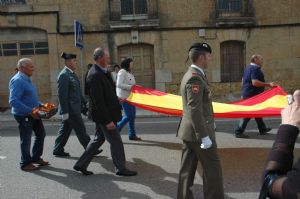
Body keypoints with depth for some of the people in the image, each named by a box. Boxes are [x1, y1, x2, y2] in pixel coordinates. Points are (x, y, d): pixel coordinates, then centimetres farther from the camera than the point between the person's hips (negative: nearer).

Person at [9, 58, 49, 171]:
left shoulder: (27, 79, 11)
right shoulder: (17, 81, -20)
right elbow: (13, 101, -28)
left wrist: (41, 105, 10)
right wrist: (30, 111, -30)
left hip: (33, 114, 9)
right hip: (23, 115, -9)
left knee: (41, 134, 16)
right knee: (26, 140, 5)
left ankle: (36, 157, 33)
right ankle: (25, 163, 23)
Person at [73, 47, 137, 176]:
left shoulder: (102, 72, 8)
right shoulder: (95, 75, -22)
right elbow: (98, 101, -24)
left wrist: (116, 100, 14)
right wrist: (108, 120, -23)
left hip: (105, 114, 10)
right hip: (103, 115, -10)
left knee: (99, 138, 19)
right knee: (116, 141, 2)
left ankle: (81, 164, 28)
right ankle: (120, 168, 18)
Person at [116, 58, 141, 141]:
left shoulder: (129, 73, 18)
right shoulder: (122, 72, -10)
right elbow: (119, 84, -20)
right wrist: (130, 87, -20)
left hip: (130, 96, 9)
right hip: (124, 97, -9)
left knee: (132, 115, 9)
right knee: (129, 115, -12)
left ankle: (132, 135, 16)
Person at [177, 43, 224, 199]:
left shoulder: (190, 74, 13)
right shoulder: (195, 77, -19)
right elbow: (195, 110, -24)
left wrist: (209, 121, 24)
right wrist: (204, 136, -23)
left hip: (189, 130, 10)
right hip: (198, 131, -9)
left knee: (187, 168, 13)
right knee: (213, 167, 4)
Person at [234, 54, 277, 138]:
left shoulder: (248, 68, 13)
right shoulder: (255, 69, -18)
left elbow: (243, 79, 21)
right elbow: (255, 82, -29)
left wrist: (245, 91, 27)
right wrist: (269, 84, -26)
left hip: (247, 93, 11)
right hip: (253, 95, -11)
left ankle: (262, 129, 32)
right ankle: (238, 131, -2)